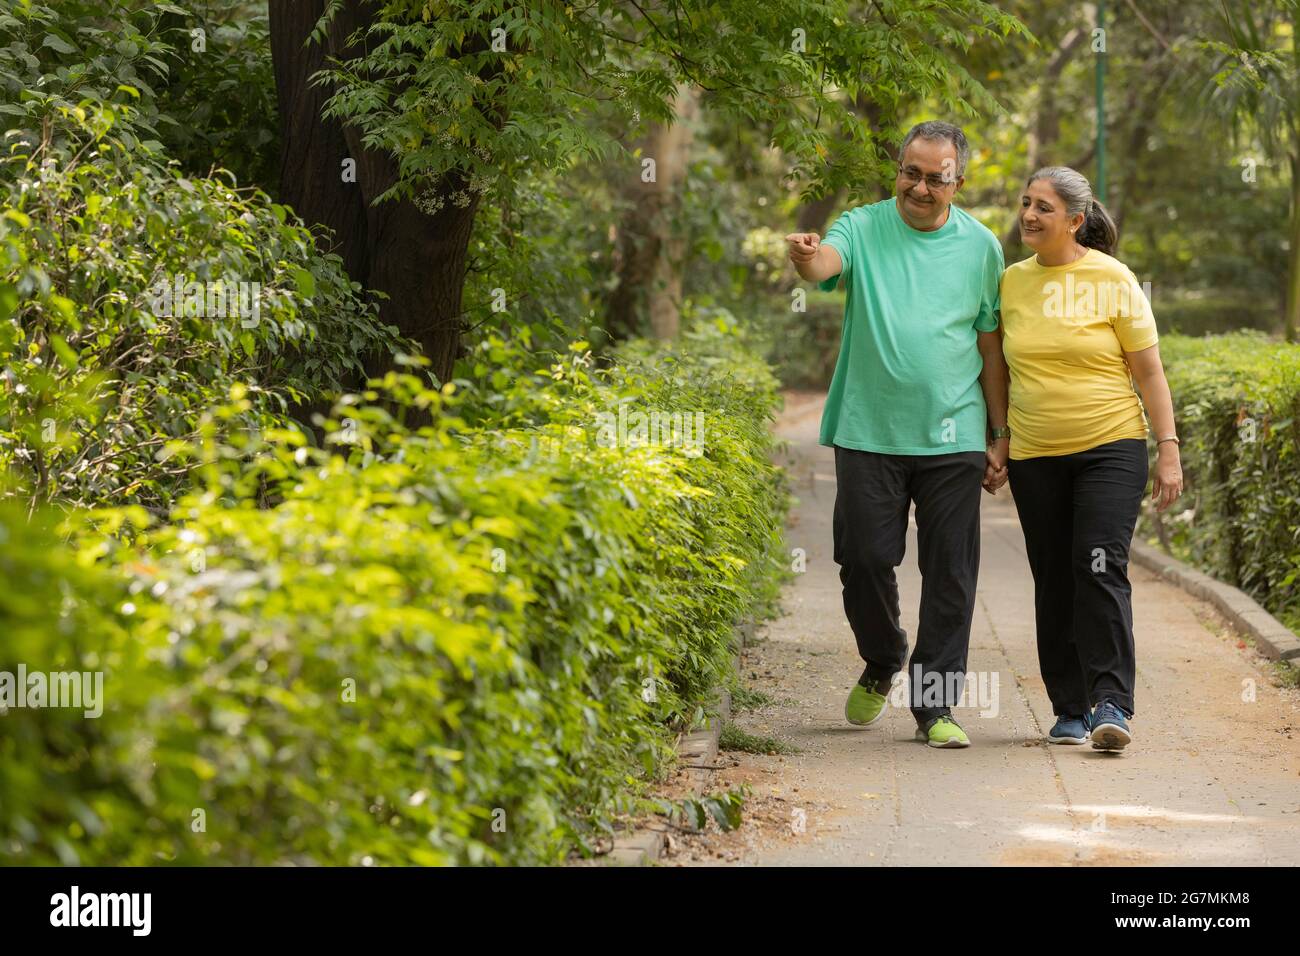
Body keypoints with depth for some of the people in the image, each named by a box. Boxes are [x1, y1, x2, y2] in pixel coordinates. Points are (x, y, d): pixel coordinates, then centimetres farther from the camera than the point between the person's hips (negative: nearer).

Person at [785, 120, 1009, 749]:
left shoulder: (980, 247, 7)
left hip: (952, 437, 1)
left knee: (950, 573, 1)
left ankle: (935, 704, 9)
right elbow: (826, 264, -21)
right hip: (870, 432, -1)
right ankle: (882, 664, 27)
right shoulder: (864, 229, 1)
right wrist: (806, 257, -46)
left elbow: (990, 346, 10)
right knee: (865, 558, -1)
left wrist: (1000, 434, 8)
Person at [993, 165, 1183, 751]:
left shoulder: (1112, 279, -3)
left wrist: (1168, 450, -5)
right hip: (1035, 457, 4)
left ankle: (1111, 704, -14)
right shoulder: (1011, 282, 7)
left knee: (1100, 569, -15)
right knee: (1054, 583, 4)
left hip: (1111, 448, -3)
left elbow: (1149, 371, -1)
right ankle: (1070, 710, 12)